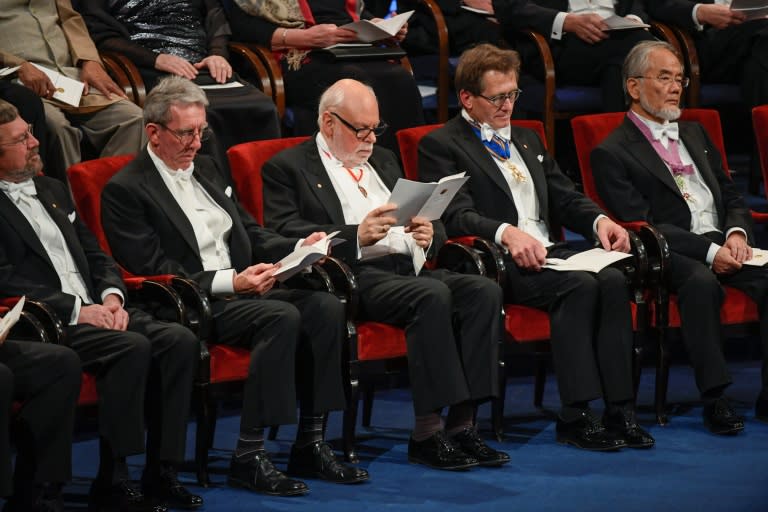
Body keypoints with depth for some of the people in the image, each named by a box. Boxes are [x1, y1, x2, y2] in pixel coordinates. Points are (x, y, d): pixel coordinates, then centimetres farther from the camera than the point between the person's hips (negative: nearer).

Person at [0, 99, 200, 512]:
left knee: (180, 340, -14)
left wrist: (111, 296, 1)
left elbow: (95, 254, 23)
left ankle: (161, 473, -14)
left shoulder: (52, 190, 22)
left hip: (95, 311, 8)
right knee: (132, 347, -31)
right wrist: (76, 310, -18)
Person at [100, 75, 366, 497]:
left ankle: (310, 445, -14)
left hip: (243, 288, 8)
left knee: (325, 305, -16)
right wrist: (229, 282, -22)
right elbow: (153, 271, -14)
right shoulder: (125, 190, -6)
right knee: (282, 316, -31)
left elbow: (252, 235, 24)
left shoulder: (205, 169, 20)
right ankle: (248, 456, -27)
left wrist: (299, 247, 3)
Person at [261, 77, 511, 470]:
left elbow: (431, 223, 26)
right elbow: (285, 233, -9)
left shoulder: (383, 161, 28)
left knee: (484, 291, -21)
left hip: (408, 268, 7)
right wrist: (357, 236, -21)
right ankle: (426, 433, -32)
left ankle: (462, 424, -24)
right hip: (356, 277, -7)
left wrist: (428, 235, -1)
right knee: (432, 296, -34)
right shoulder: (288, 168, 7)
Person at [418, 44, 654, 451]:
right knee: (581, 286, -31)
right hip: (498, 264, -6)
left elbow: (565, 198, 23)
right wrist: (507, 233, -29)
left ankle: (619, 412, -27)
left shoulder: (527, 141, 28)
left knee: (612, 280, -25)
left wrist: (599, 220, 1)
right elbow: (457, 216, -11)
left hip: (549, 252, 7)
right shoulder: (441, 146, 3)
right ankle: (576, 417, -30)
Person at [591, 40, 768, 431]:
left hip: (725, 244, 6)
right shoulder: (612, 154, 2)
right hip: (673, 254, -6)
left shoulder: (694, 134, 26)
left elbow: (733, 197, 23)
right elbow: (641, 226, -9)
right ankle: (714, 399, -34)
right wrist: (709, 251, -18)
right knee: (701, 282, -38)